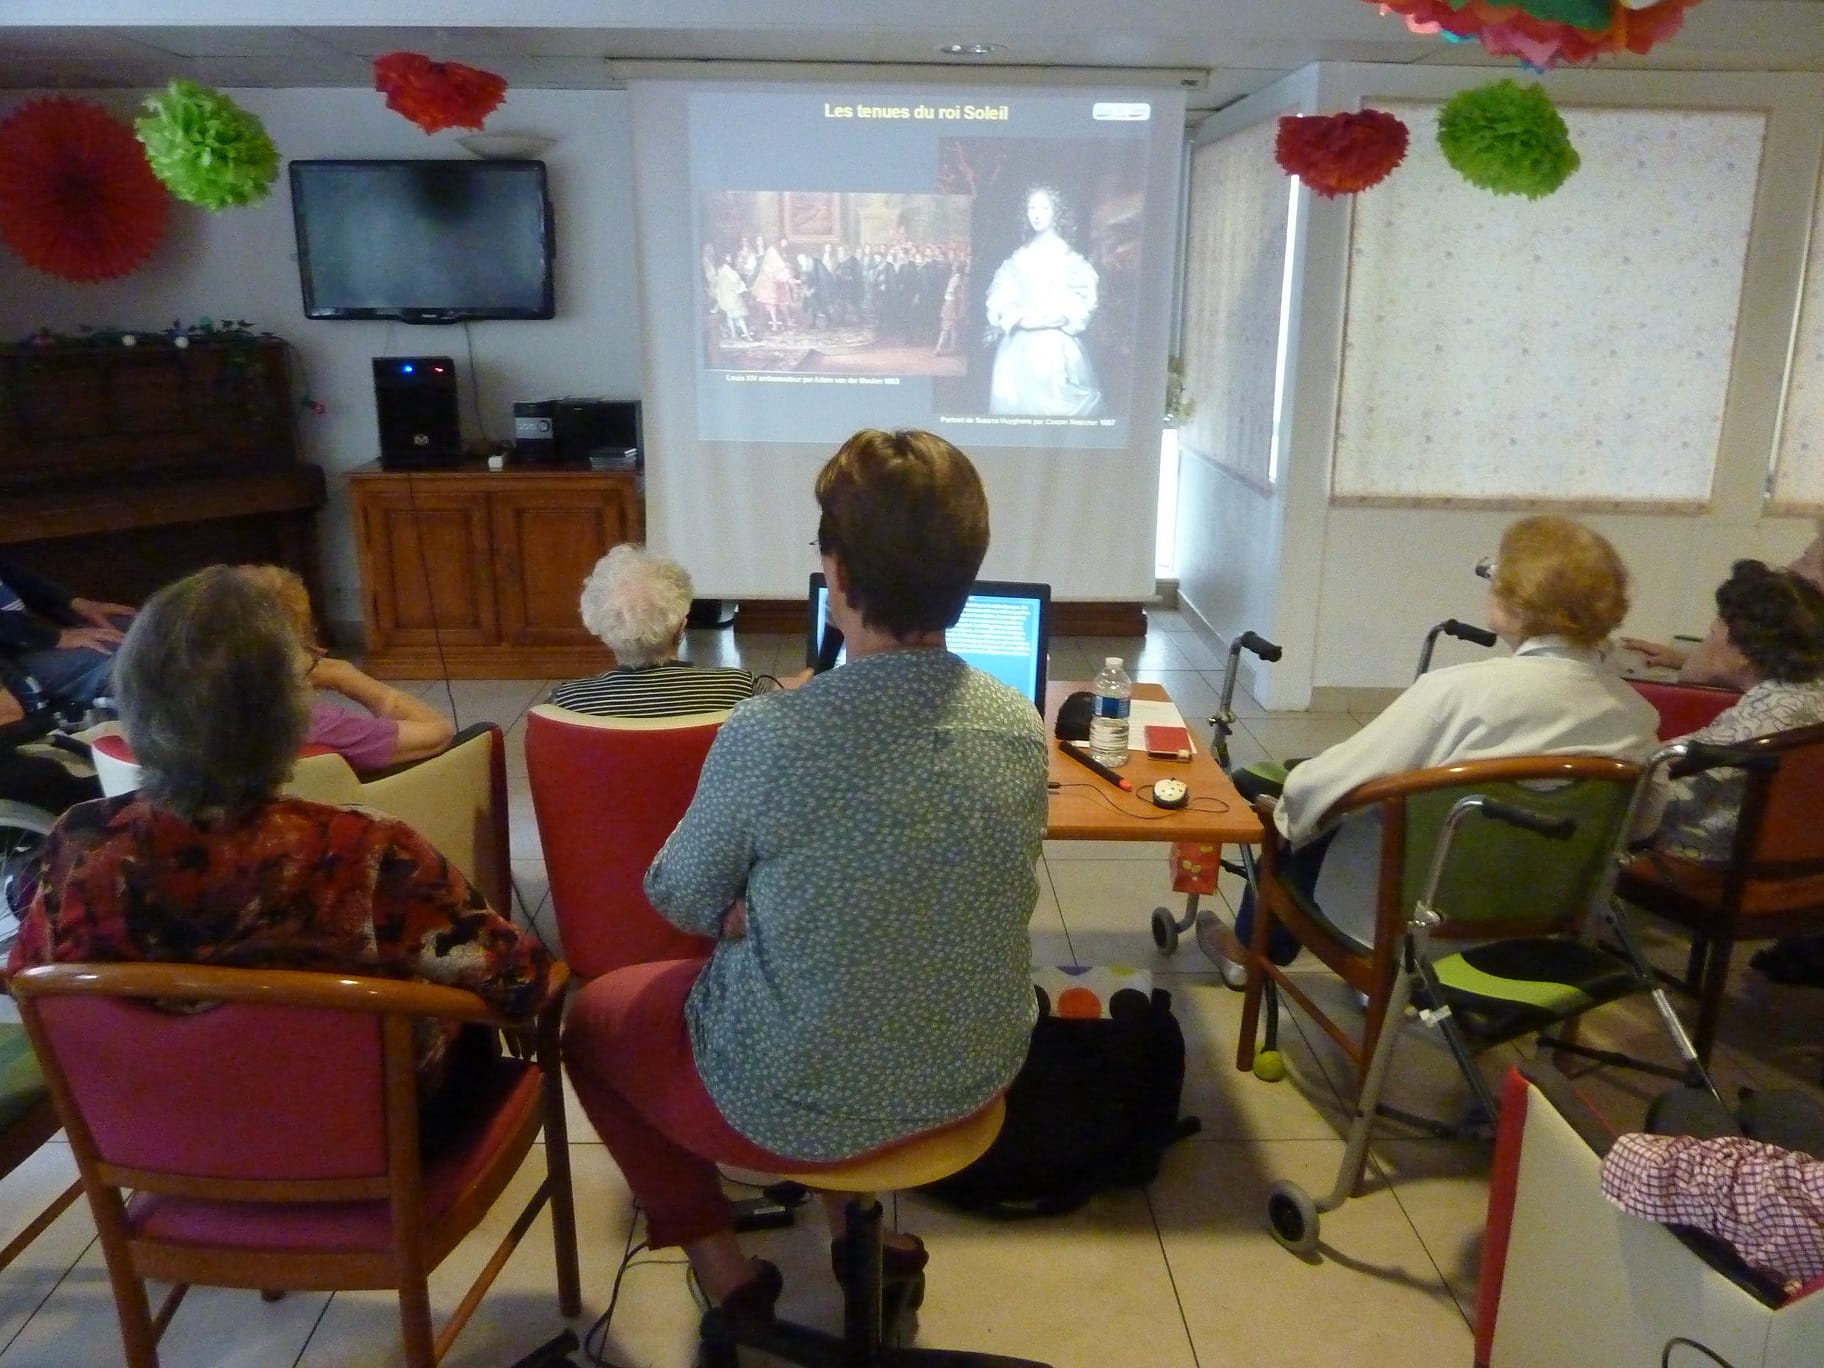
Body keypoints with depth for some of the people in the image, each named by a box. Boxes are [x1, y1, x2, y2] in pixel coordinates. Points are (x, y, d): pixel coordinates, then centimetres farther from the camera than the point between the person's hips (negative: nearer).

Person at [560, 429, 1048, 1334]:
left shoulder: (765, 735, -26)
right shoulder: (1022, 729, -12)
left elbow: (680, 901, -9)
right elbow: (992, 902, 3)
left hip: (800, 1102, -4)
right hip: (975, 1077, 5)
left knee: (590, 1015, 21)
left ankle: (720, 1260, 24)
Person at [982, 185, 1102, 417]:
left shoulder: (1069, 256, 4)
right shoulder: (1019, 256, 13)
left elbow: (1081, 303, -3)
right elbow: (999, 298, 7)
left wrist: (1054, 317, -17)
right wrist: (1017, 317, -12)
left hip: (1057, 347, -3)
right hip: (1019, 348, 3)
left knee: (1054, 404, -7)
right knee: (1015, 405, -1)